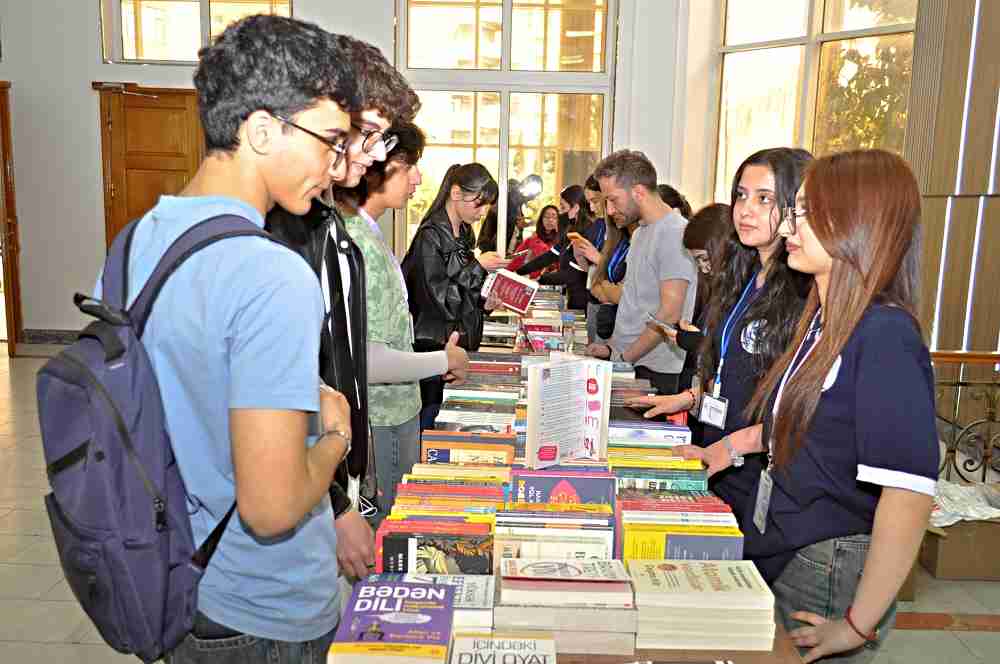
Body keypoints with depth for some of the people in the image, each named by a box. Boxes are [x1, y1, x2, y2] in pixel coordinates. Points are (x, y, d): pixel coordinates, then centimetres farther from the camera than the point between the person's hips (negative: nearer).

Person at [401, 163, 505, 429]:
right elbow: (436, 297, -18)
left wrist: (483, 302, 3)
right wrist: (478, 267, -14)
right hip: (433, 346, -8)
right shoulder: (430, 235, -14)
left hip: (458, 344, 8)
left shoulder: (463, 234, 12)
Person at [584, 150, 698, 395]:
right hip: (624, 359, 8)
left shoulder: (675, 233, -15)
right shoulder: (641, 232, 14)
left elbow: (669, 314, -19)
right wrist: (612, 346, 7)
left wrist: (625, 357, -15)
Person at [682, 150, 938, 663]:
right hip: (779, 554, 8)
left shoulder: (884, 336, -23)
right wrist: (734, 445, 12)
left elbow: (909, 494, -27)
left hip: (831, 575, -8)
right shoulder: (823, 320, 4)